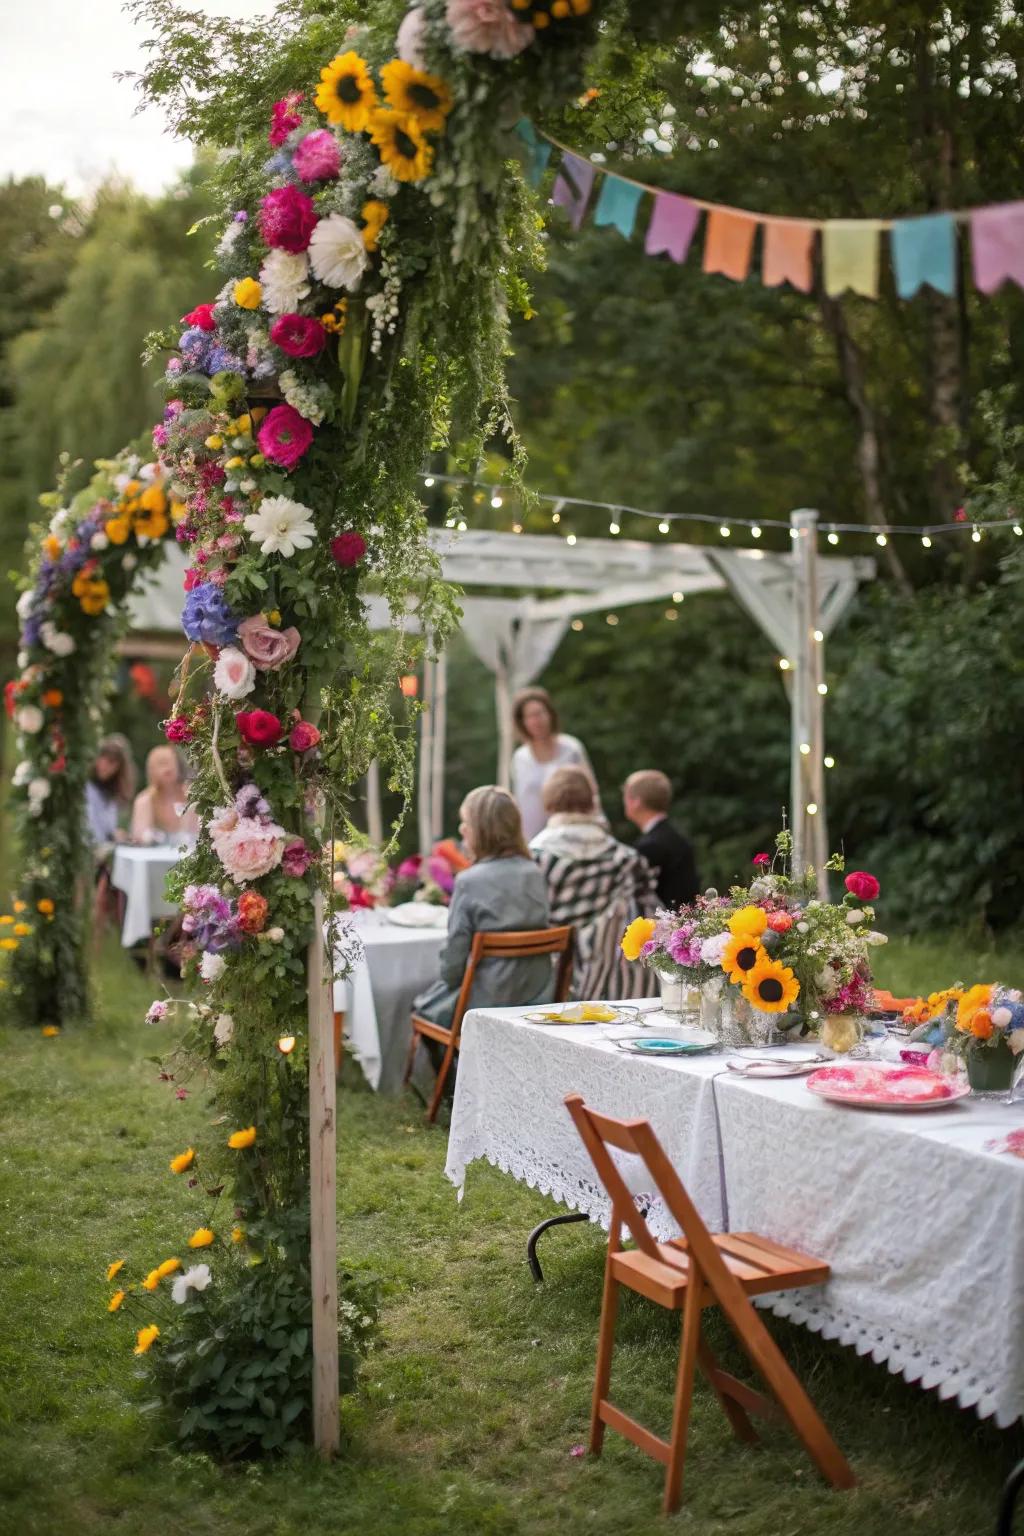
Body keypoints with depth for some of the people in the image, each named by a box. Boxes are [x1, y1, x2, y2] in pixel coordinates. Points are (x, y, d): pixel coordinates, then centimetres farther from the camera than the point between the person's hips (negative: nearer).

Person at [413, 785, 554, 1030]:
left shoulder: (471, 881, -18)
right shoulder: (535, 875, -1)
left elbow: (454, 957, -15)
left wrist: (448, 978, 8)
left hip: (485, 1005, -6)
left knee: (423, 1005, 24)